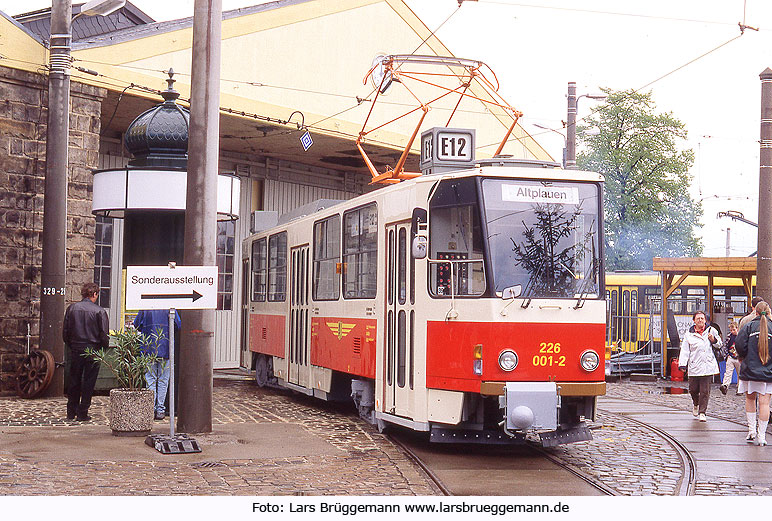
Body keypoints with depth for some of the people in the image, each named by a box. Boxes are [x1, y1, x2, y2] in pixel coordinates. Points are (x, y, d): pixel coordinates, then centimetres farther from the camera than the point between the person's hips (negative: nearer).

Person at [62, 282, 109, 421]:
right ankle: (82, 413, 6)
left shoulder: (71, 309, 0)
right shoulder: (99, 311, -10)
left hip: (75, 351, 3)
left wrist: (71, 346, 16)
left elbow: (65, 332, 4)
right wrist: (103, 349, 6)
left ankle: (71, 412, 19)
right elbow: (104, 335, -10)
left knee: (73, 381, 14)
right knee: (88, 382, 5)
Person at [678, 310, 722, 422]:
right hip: (694, 366, 1)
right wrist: (682, 364, -6)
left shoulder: (711, 331, 7)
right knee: (693, 389, 5)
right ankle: (696, 404, 36)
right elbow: (685, 350, 3)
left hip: (708, 366, 0)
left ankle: (702, 412, 6)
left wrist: (714, 340, -5)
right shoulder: (689, 335, 5)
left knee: (705, 391, -3)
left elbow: (719, 344, 17)